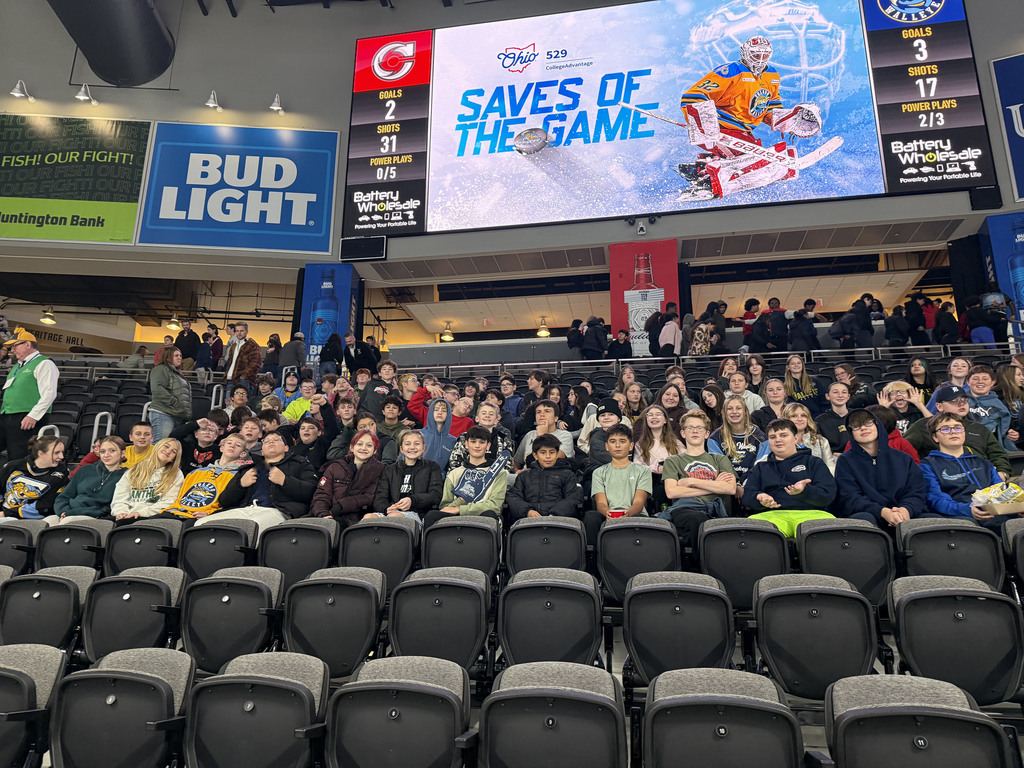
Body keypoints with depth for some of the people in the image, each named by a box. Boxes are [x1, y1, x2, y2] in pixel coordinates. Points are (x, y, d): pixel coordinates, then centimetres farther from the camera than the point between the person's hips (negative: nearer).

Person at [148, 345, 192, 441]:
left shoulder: (177, 373, 26)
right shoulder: (161, 369, -2)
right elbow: (157, 389, -17)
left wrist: (187, 414, 16)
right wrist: (175, 403, -20)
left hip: (178, 417, 9)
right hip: (163, 414, -9)